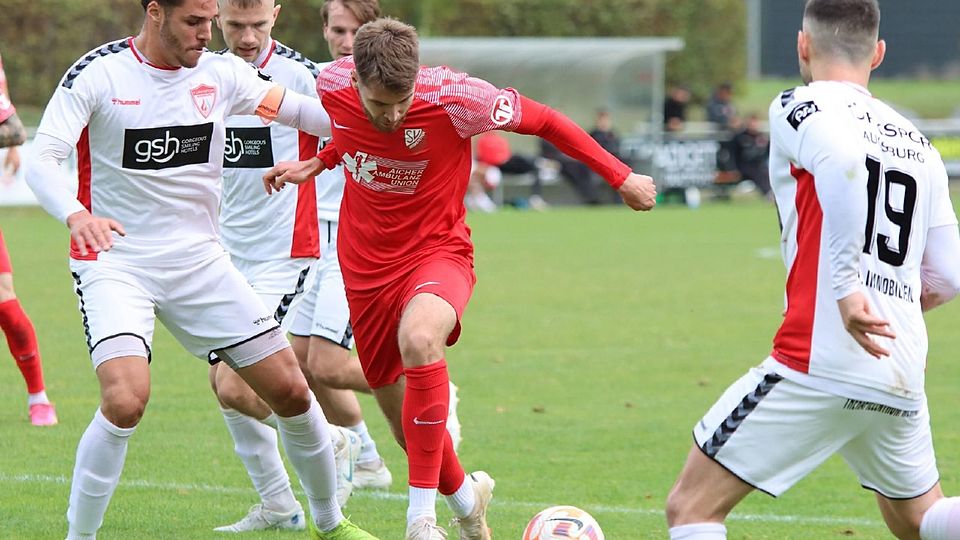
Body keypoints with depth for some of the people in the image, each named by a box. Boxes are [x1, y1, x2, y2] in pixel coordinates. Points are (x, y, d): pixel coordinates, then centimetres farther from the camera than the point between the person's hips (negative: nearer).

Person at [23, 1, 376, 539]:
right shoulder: (97, 75, -12)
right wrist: (75, 214, -39)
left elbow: (306, 113, 5)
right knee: (126, 400, -26)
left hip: (199, 259, 4)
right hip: (115, 261, -4)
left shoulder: (222, 73, -1)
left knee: (291, 389, 4)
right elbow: (41, 162, -19)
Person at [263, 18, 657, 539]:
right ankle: (465, 496, 43)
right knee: (407, 427, 9)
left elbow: (543, 120, -9)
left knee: (419, 337, -39)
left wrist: (621, 177, -5)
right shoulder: (332, 86, -12)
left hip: (437, 251, -4)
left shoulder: (453, 96, -23)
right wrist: (317, 163, 0)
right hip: (366, 266, 4)